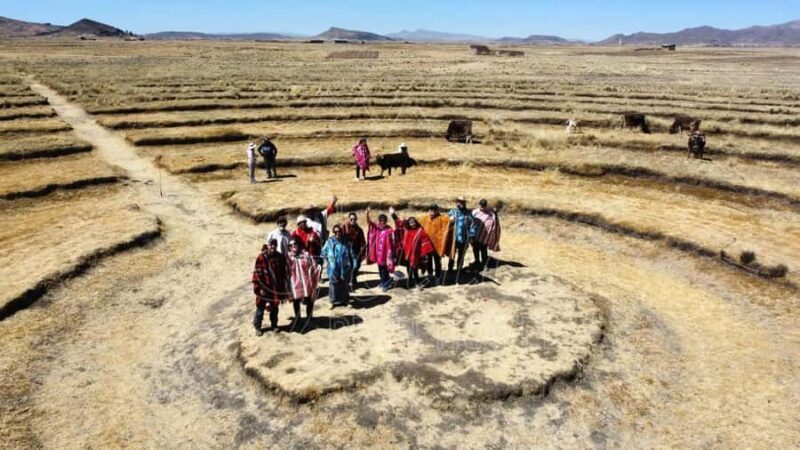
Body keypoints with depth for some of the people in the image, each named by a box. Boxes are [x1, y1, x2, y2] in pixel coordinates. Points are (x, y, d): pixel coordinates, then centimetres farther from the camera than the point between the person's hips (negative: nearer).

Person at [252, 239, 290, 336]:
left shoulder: (280, 257, 0)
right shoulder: (261, 257, -13)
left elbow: (284, 272, 8)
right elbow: (257, 273, -11)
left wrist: (284, 287, 7)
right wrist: (259, 287, -13)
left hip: (276, 288, 4)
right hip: (264, 287, -4)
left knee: (274, 308, 15)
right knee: (260, 308, 7)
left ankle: (274, 325, 31)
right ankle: (257, 327, 20)